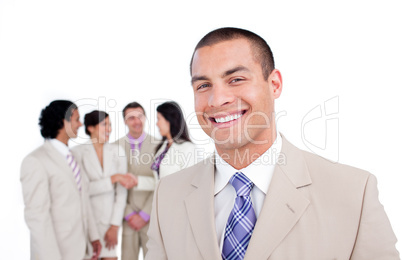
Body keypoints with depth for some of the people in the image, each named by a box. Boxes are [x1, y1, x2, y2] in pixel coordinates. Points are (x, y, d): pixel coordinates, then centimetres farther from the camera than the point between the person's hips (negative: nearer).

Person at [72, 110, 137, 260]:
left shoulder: (117, 151, 1)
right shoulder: (77, 152, -5)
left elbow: (121, 192, -1)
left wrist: (115, 225, -5)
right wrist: (114, 178, -20)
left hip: (109, 218, 2)